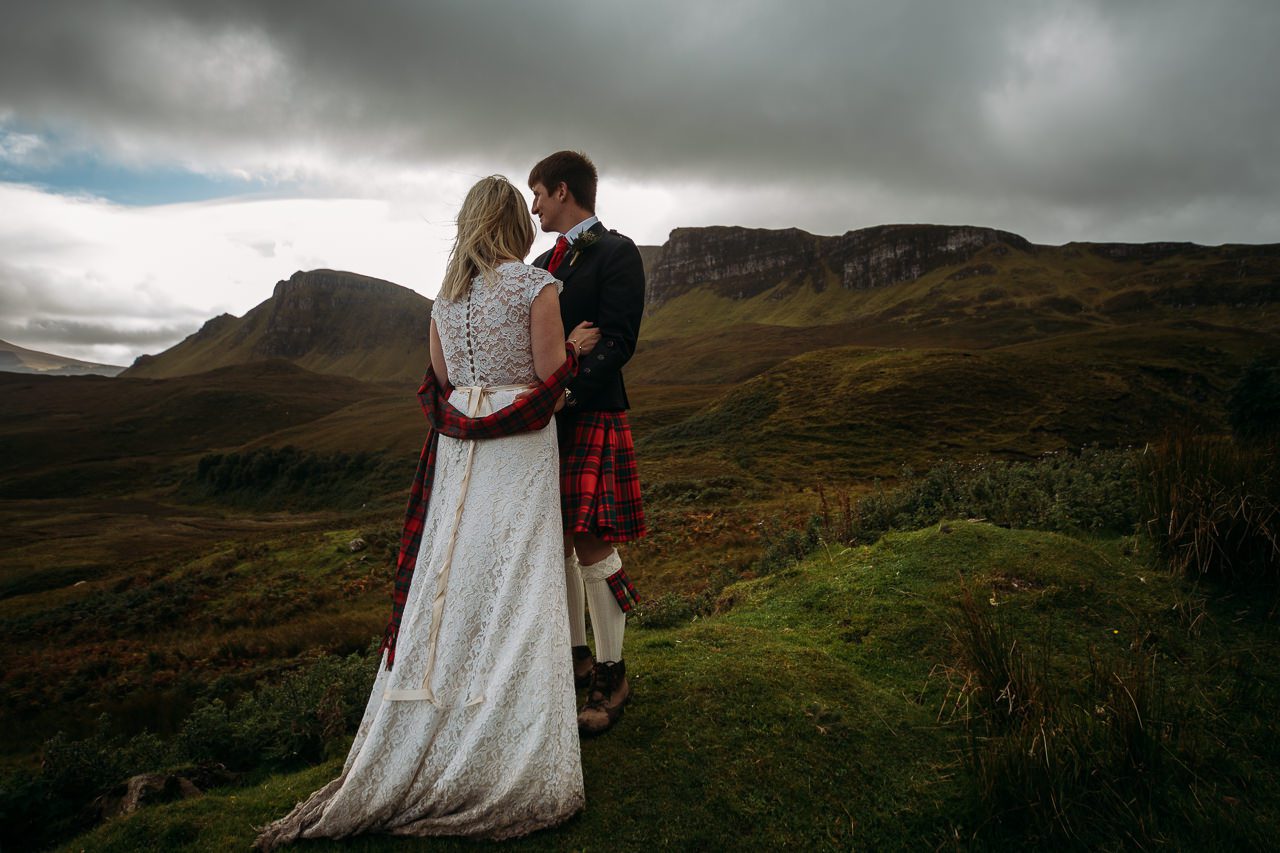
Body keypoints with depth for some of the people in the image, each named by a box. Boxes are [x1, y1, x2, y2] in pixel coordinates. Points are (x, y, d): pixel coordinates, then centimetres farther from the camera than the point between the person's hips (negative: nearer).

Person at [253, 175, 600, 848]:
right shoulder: (537, 286, -8)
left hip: (457, 453, 5)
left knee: (449, 583, 12)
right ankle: (508, 766, 7)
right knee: (512, 590, 0)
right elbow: (550, 377, -10)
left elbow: (442, 380, 15)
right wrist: (576, 347, 8)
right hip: (519, 458, -5)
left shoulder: (445, 295, 9)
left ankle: (409, 751, 23)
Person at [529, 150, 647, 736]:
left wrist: (564, 395, -24)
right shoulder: (544, 263, 19)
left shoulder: (616, 252, -5)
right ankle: (575, 657, 30)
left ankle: (611, 677, 11)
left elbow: (618, 342, -15)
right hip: (544, 417, 8)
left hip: (590, 418, -8)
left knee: (590, 545, -5)